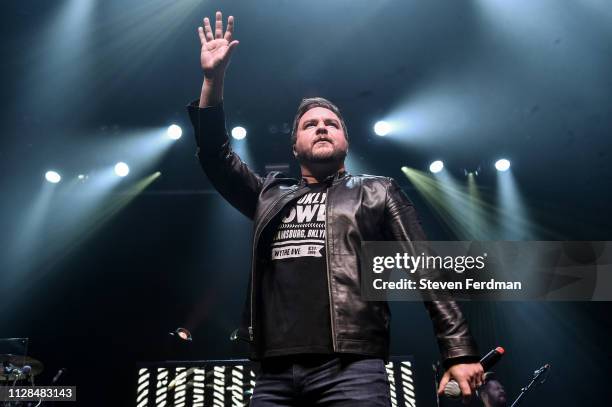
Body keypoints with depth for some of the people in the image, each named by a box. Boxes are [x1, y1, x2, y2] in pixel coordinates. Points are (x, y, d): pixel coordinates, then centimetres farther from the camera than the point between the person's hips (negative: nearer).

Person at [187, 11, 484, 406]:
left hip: (352, 371, -3)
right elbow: (215, 155, 16)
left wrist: (459, 351, -3)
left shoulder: (377, 192, 14)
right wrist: (214, 78, 7)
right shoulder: (270, 196, 22)